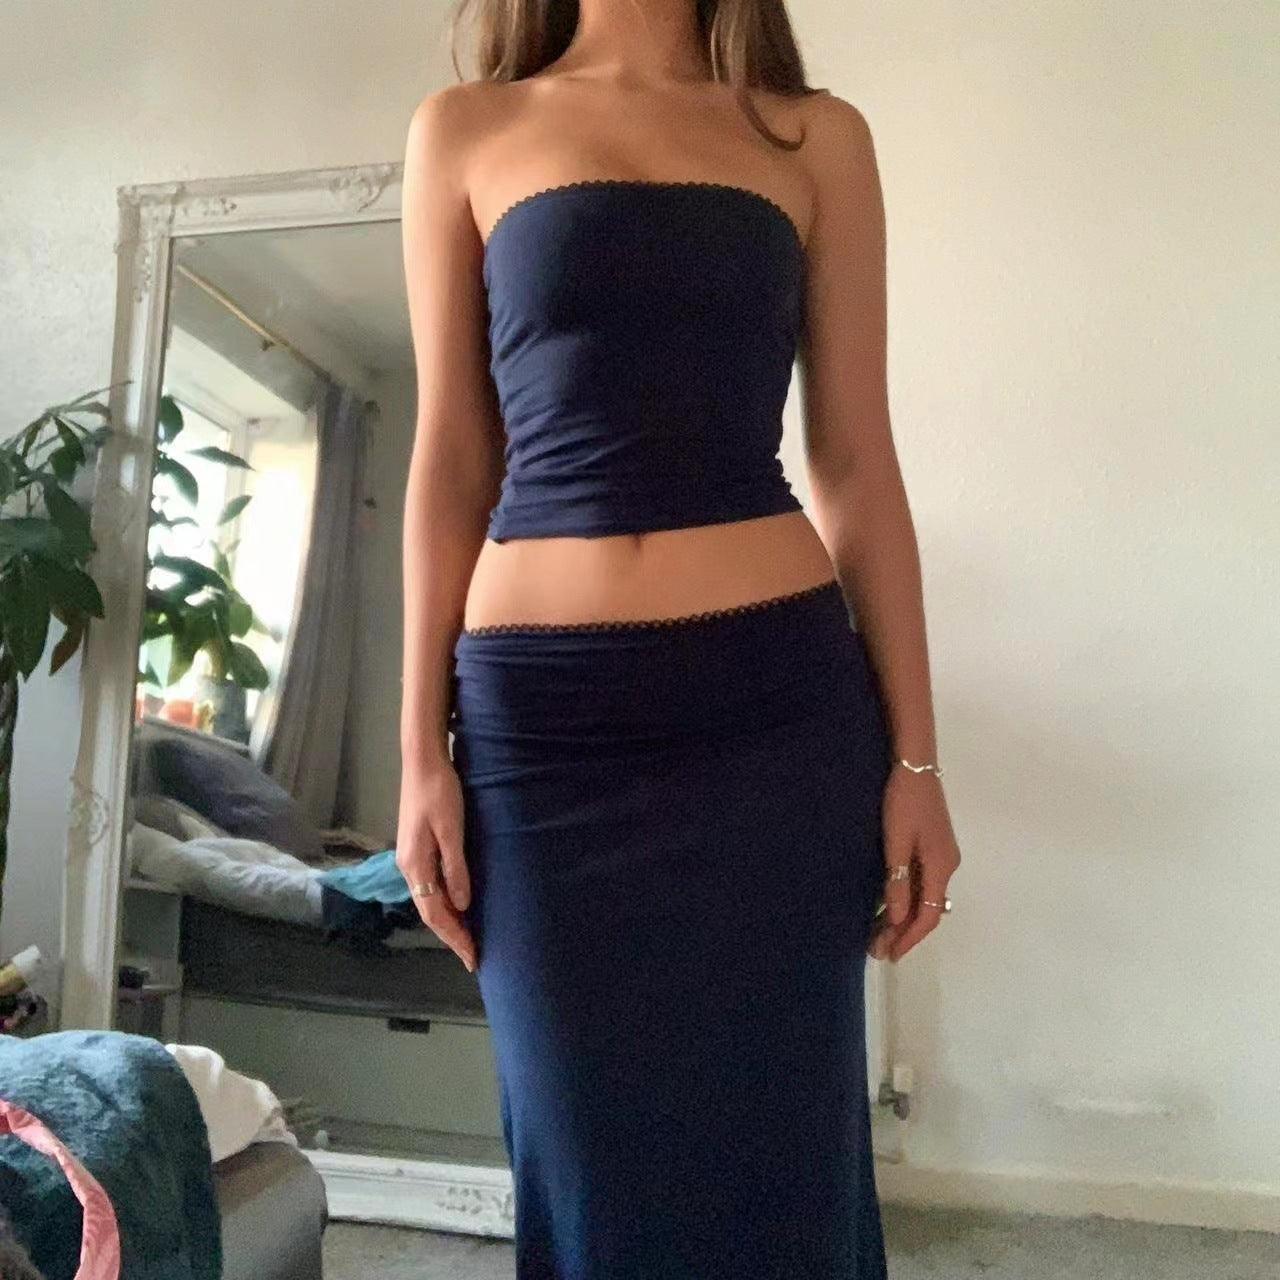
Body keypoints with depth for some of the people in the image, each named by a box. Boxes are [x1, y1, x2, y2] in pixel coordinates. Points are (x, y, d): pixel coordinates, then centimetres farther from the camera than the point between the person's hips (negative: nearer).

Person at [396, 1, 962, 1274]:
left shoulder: (817, 137, 11)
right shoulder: (462, 132, 12)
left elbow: (856, 462, 6)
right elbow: (452, 462, 7)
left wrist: (914, 754, 2)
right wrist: (422, 749, 3)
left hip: (780, 703, 1)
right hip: (543, 716, 0)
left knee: (776, 1149, 8)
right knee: (589, 1157, 10)